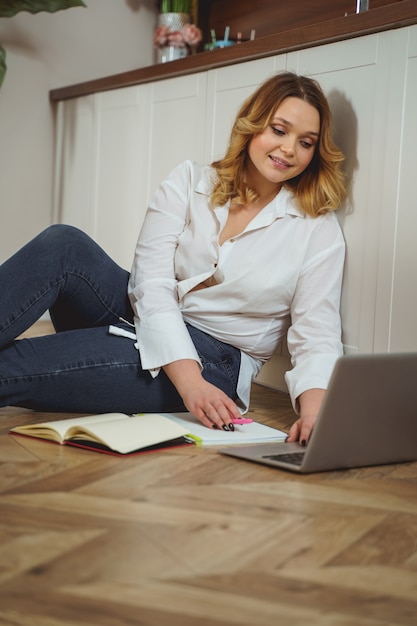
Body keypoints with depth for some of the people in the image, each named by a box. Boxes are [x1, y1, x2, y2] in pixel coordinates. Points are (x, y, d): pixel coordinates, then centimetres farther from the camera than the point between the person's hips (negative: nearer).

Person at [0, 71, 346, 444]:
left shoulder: (319, 231, -3)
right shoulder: (189, 183, 1)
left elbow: (318, 336, -8)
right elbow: (151, 284, -11)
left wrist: (314, 408, -31)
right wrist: (189, 381, -27)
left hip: (213, 361, -3)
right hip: (148, 322, 3)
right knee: (64, 244, -27)